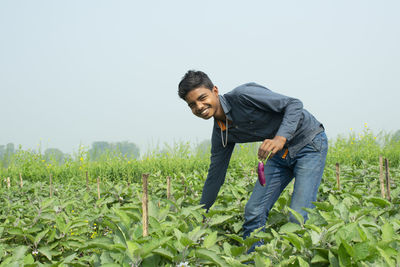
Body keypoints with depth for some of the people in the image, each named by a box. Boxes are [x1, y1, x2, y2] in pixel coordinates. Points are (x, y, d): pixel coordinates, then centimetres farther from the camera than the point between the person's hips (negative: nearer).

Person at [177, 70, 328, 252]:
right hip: (280, 153, 7)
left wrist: (281, 137, -39)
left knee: (298, 216, -17)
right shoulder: (220, 134, -1)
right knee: (254, 211, -1)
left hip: (309, 143, -7)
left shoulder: (242, 95, -24)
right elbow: (215, 175, 10)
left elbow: (294, 104, -23)